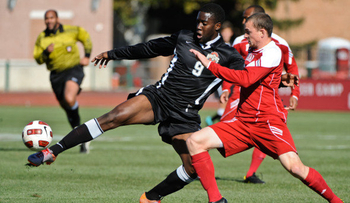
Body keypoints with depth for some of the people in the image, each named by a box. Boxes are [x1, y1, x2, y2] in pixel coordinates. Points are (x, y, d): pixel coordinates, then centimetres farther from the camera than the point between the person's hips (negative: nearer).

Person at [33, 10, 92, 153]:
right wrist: (46, 52, -17)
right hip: (56, 75, 4)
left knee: (69, 99, -30)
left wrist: (87, 56, 4)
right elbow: (38, 59, 3)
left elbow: (85, 37, 12)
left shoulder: (70, 31, -4)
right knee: (66, 107, 7)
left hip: (73, 70, -4)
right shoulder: (41, 38, 3)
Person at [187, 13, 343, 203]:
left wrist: (210, 65, -21)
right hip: (243, 121, 8)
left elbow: (246, 79, -24)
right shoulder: (252, 50, 15)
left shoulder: (271, 52, -11)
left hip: (269, 121, -8)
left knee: (295, 167, -21)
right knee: (194, 141, -8)